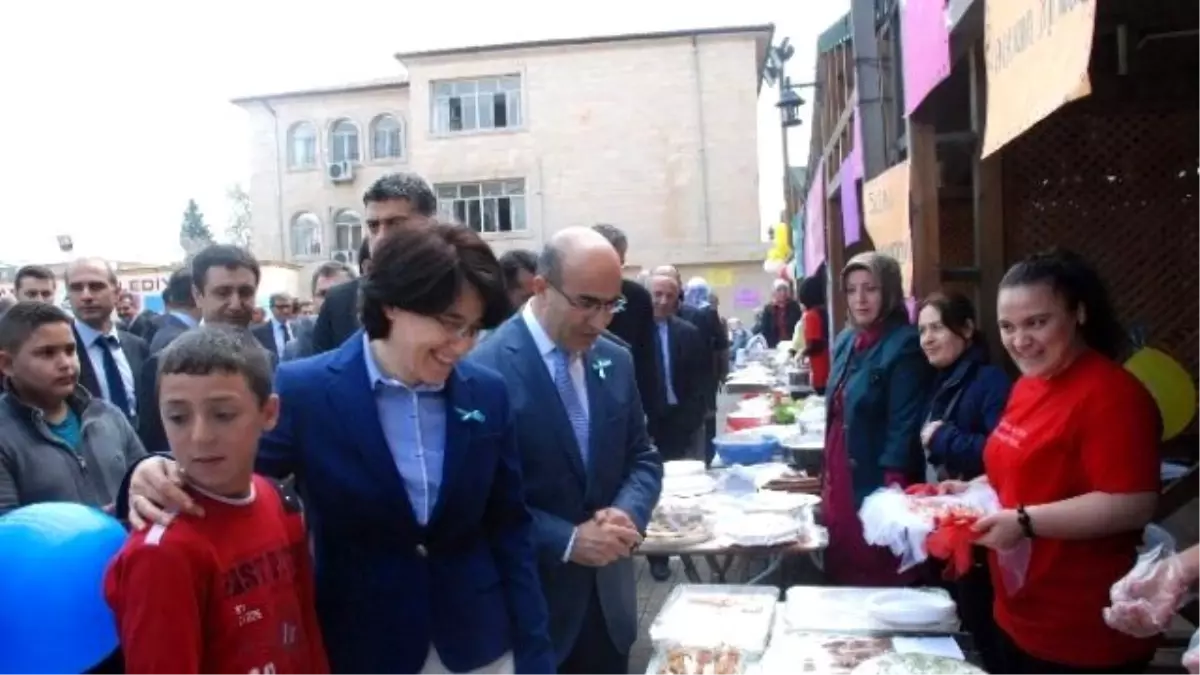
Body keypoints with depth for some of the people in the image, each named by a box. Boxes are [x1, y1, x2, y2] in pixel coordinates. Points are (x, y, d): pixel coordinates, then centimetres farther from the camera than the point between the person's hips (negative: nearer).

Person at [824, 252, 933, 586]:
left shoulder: (904, 345, -13)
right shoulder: (846, 341, 10)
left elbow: (904, 428, -17)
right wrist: (827, 477, 16)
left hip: (876, 485, -7)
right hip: (839, 481, 7)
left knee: (877, 579, 3)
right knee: (842, 573, 15)